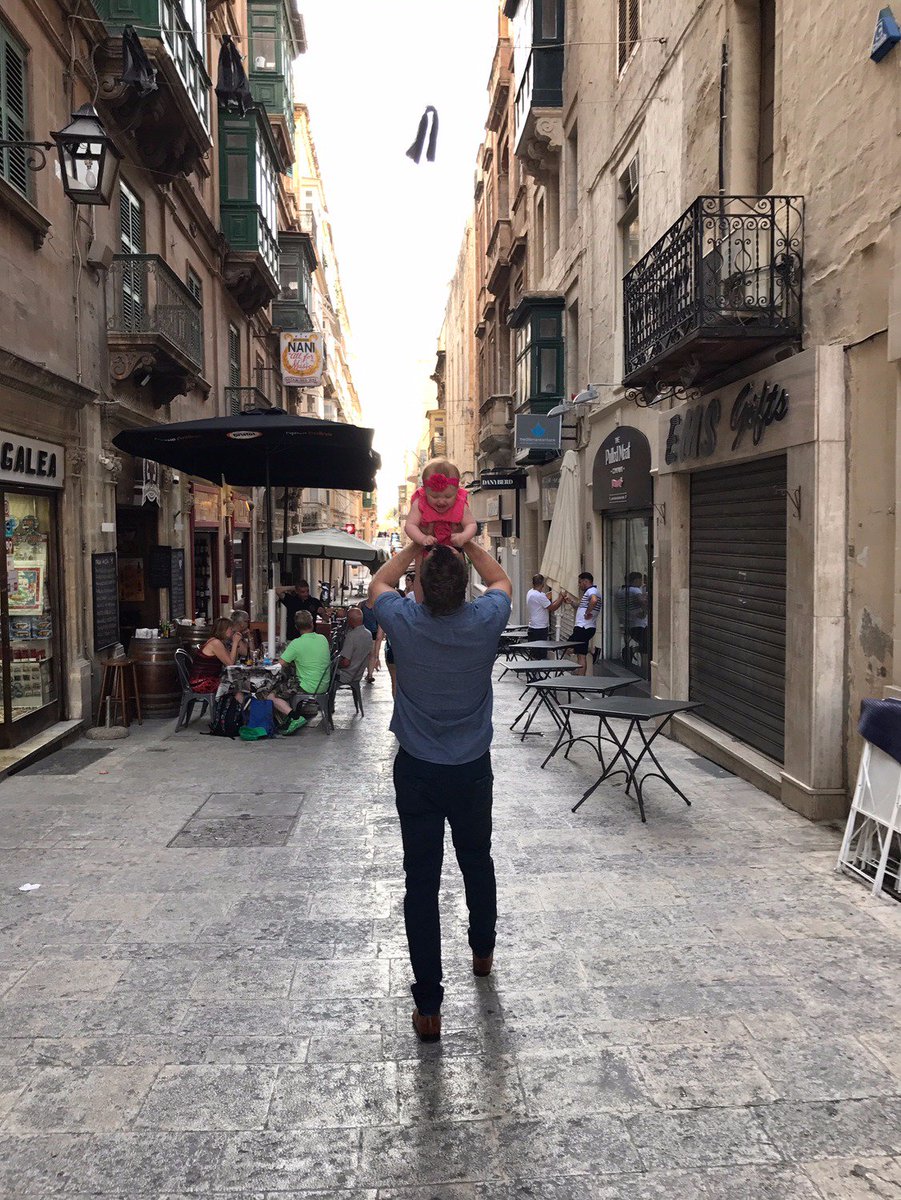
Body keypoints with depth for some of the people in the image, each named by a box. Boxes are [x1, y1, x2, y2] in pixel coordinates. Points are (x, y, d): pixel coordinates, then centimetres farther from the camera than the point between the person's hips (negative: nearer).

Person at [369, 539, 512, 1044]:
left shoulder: (404, 622, -16)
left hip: (417, 772, -2)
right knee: (478, 861, 24)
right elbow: (502, 581, 11)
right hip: (472, 770, 2)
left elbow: (380, 583, 9)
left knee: (422, 881, 2)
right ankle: (483, 950, 46)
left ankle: (428, 1004, 6)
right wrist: (469, 544, 12)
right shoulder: (485, 622, -13)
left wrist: (417, 546, 8)